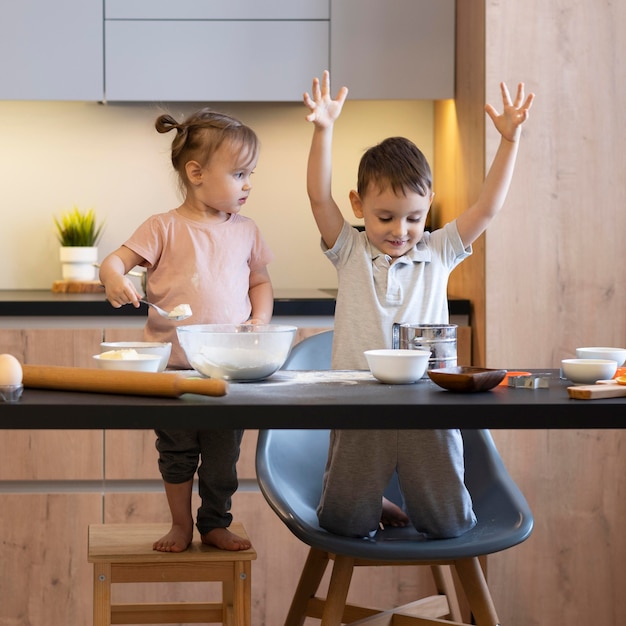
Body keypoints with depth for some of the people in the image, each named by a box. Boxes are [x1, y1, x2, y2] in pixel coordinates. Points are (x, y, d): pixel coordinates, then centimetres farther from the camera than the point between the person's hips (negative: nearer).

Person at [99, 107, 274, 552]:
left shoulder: (245, 232, 6)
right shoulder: (166, 228, -5)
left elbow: (260, 282, 16)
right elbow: (116, 260, -7)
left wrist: (260, 320, -2)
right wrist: (115, 280, -30)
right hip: (172, 366, -2)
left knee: (223, 456, 9)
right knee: (177, 452, 9)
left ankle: (215, 524, 26)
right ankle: (181, 525, 25)